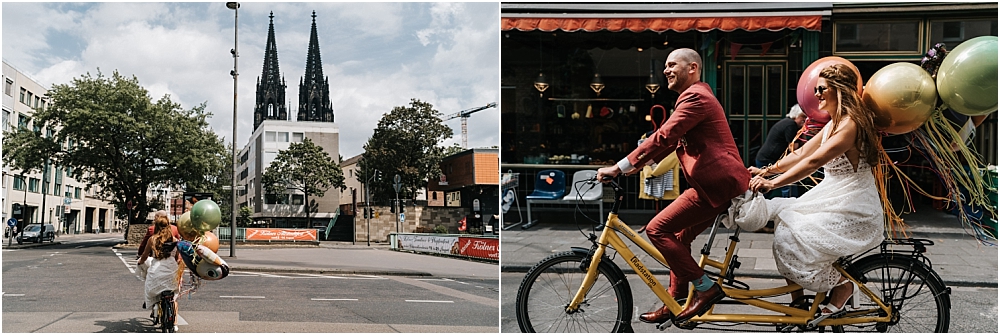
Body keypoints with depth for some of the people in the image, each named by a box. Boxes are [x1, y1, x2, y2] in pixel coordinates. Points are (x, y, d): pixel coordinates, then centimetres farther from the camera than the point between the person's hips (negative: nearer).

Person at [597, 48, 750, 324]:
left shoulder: (695, 97, -13)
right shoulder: (694, 96, 23)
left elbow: (664, 137, -22)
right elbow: (670, 142, 23)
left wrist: (620, 167, -22)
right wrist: (635, 165, 15)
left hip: (716, 185, -11)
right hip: (717, 182, 11)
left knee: (657, 229, -11)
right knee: (680, 236, 17)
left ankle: (706, 288, -5)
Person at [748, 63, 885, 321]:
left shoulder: (850, 124, -18)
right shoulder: (833, 124, 14)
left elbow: (813, 161, -27)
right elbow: (801, 154, 12)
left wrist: (772, 183, -31)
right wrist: (765, 171, 3)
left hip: (853, 209, -10)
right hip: (833, 199, 10)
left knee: (793, 237, -22)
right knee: (780, 214, -1)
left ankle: (842, 286, 0)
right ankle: (798, 304, 4)